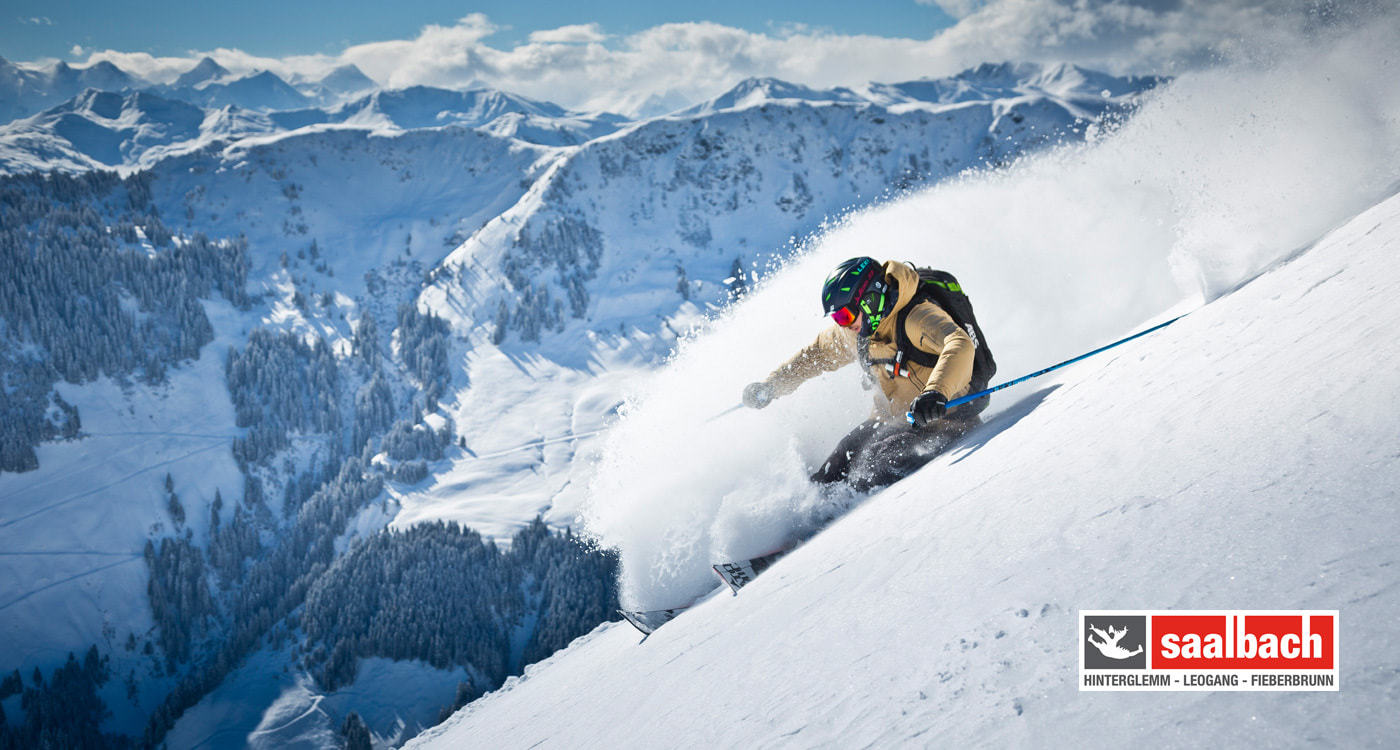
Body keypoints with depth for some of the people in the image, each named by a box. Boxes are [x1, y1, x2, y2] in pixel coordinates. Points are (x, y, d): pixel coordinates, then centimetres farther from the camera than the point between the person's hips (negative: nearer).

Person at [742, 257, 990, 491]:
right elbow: (816, 354, 18)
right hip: (893, 418, 7)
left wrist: (935, 393, -56)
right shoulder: (854, 333, 1)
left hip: (950, 415, -7)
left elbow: (960, 346, -40)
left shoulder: (917, 317, -23)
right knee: (847, 455, -9)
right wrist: (769, 386, 14)